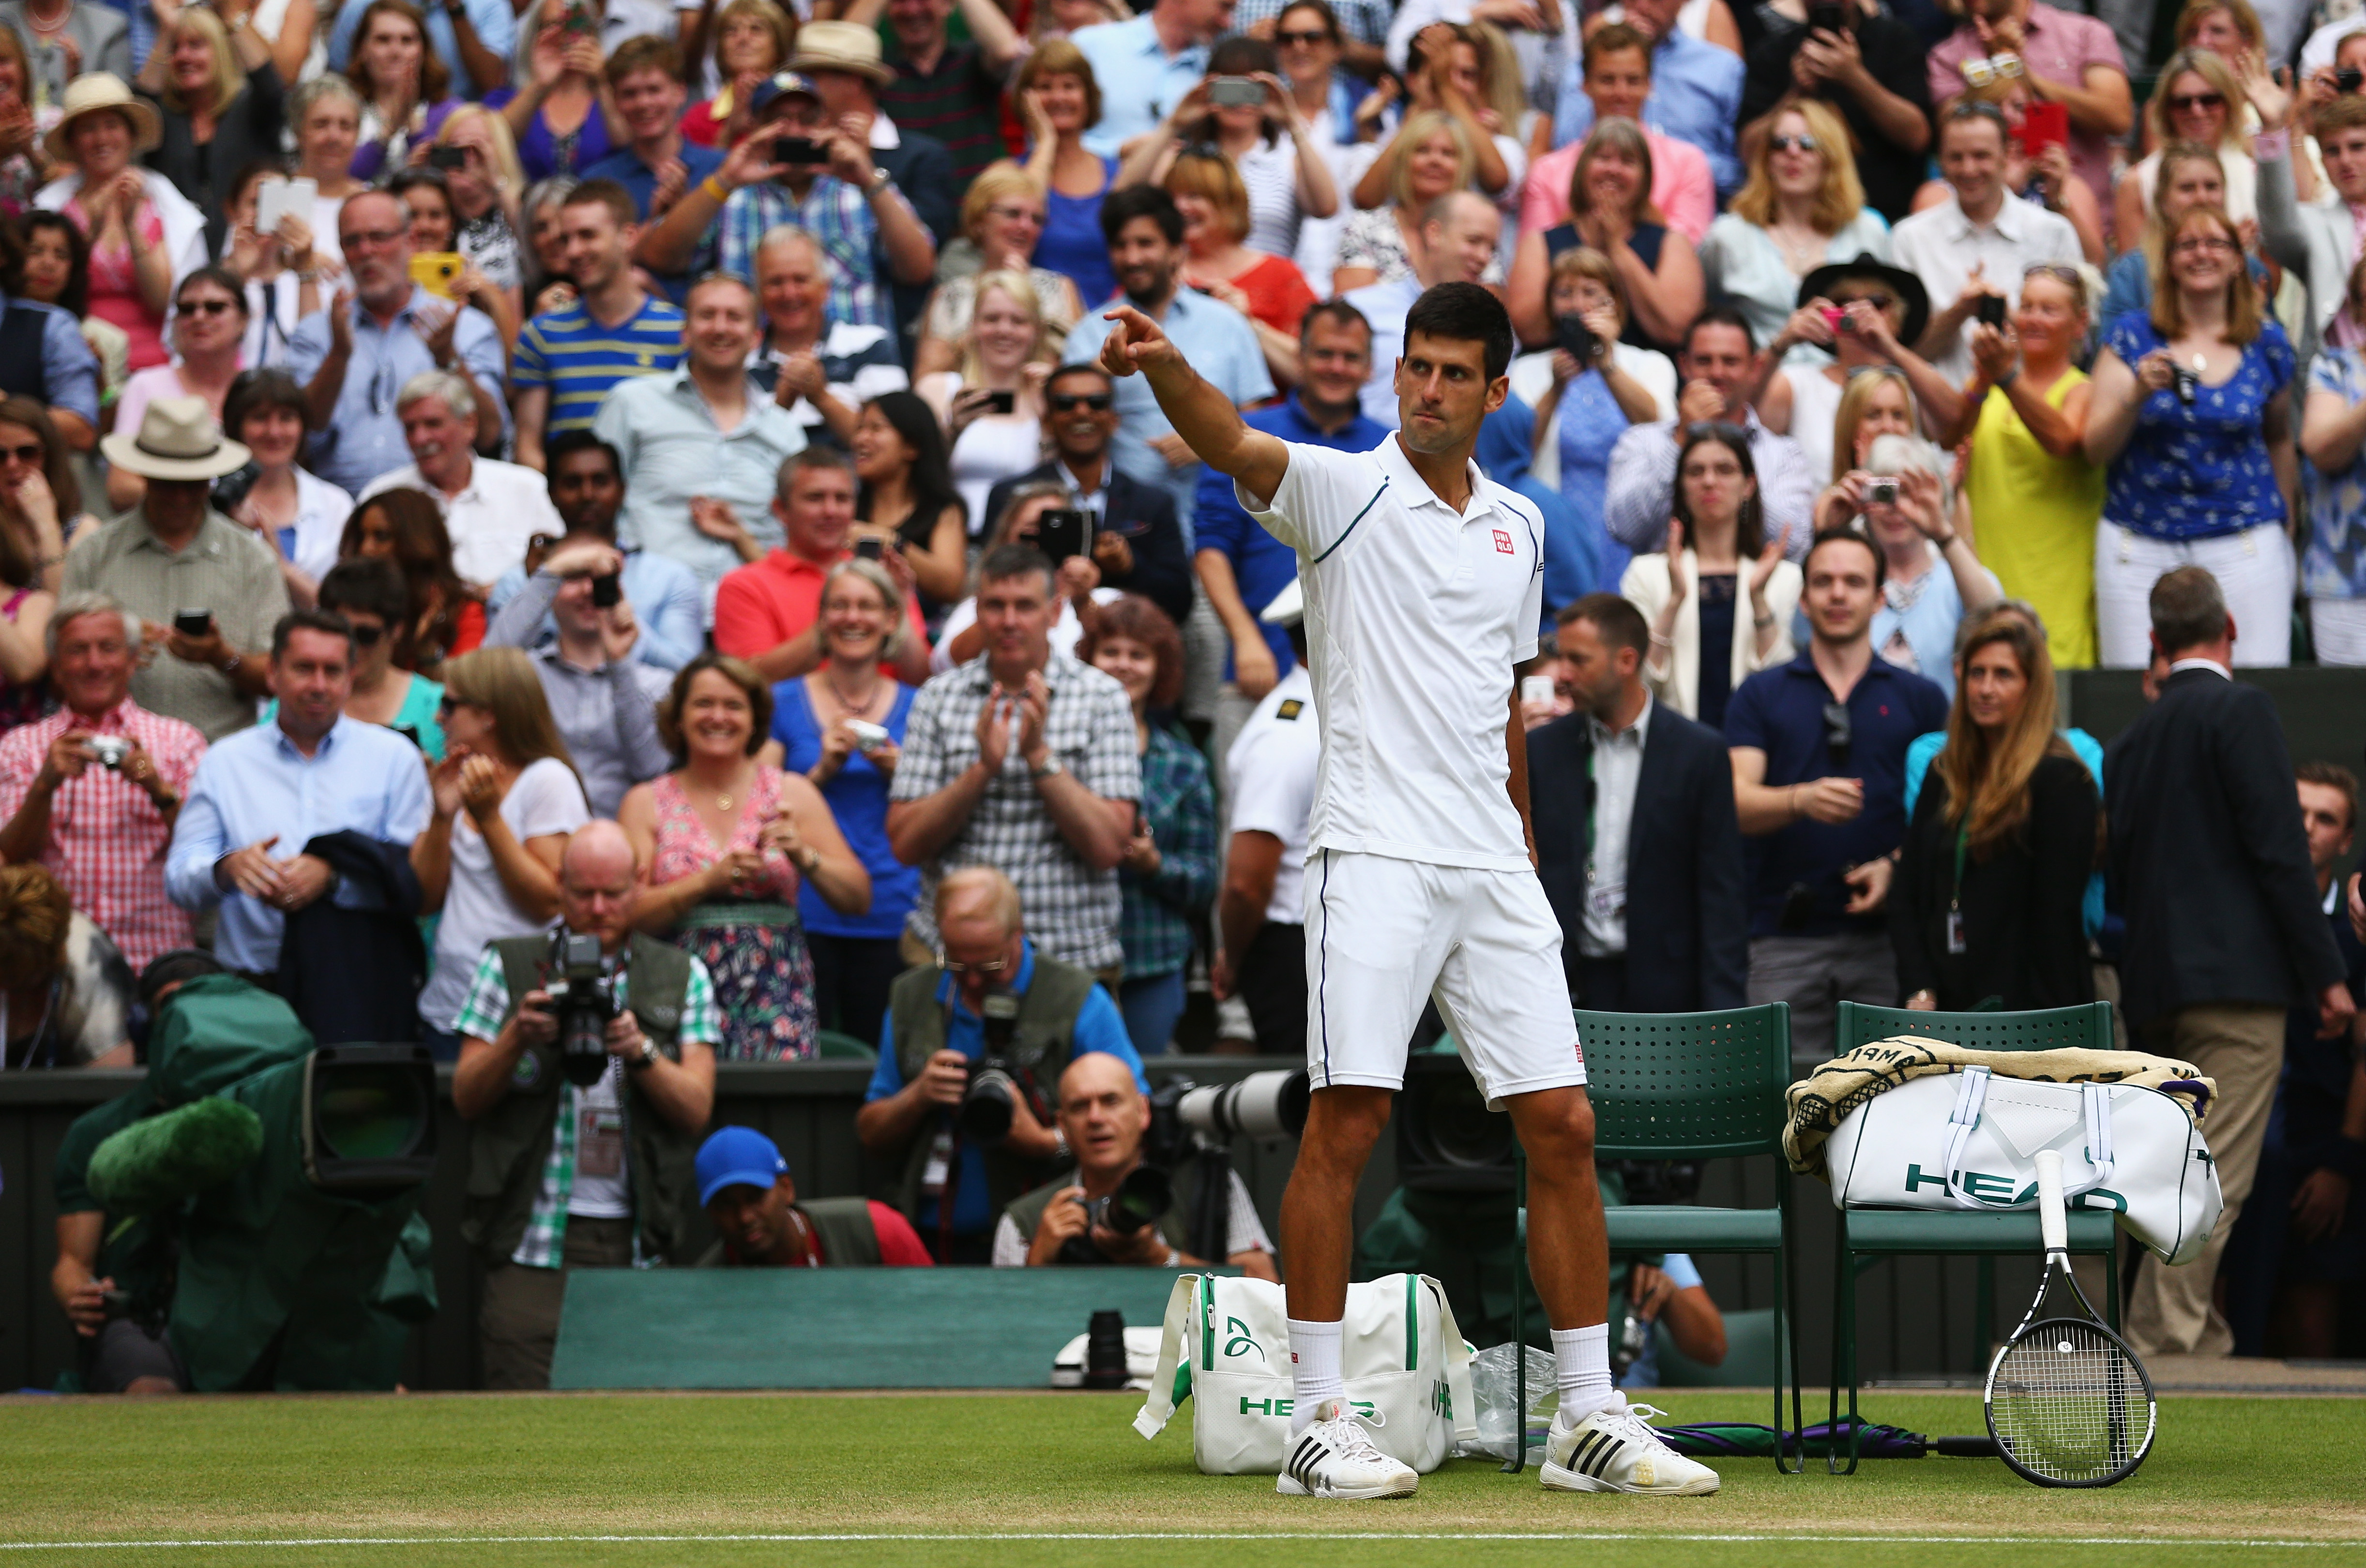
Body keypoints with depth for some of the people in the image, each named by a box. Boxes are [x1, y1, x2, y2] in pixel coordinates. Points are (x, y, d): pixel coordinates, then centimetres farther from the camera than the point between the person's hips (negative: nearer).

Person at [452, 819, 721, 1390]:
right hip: (534, 1234, -1)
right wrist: (516, 1038, -12)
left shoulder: (682, 978, 12)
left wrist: (640, 1052, -15)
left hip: (635, 1234, 1)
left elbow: (696, 1108, 4)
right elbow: (466, 1098, 7)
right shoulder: (509, 967, 9)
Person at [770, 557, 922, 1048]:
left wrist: (898, 772, -6)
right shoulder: (785, 703, 7)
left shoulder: (915, 707, 10)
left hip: (891, 919, 1)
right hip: (806, 912, -1)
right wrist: (823, 771, -8)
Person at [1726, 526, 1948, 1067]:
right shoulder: (1763, 694, 11)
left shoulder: (1917, 698, 13)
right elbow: (1737, 804, -1)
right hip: (1784, 938, 0)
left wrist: (1896, 866, -8)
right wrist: (1803, 800, -22)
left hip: (1882, 937, 0)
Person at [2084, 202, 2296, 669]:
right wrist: (2138, 394, -15)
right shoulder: (2132, 338, 4)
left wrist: (2285, 522, 18)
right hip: (2140, 548, 0)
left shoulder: (2267, 343, 7)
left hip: (2245, 547, 0)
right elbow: (2095, 450, 1)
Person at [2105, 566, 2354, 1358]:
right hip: (2237, 975, -8)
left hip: (2154, 988, 8)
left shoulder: (2132, 739, 16)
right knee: (2216, 1179, -8)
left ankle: (2198, 1335, 15)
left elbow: (2117, 875, 15)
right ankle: (2164, 1340, -14)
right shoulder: (2241, 711, -6)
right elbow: (2278, 848, -12)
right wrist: (2326, 974, -9)